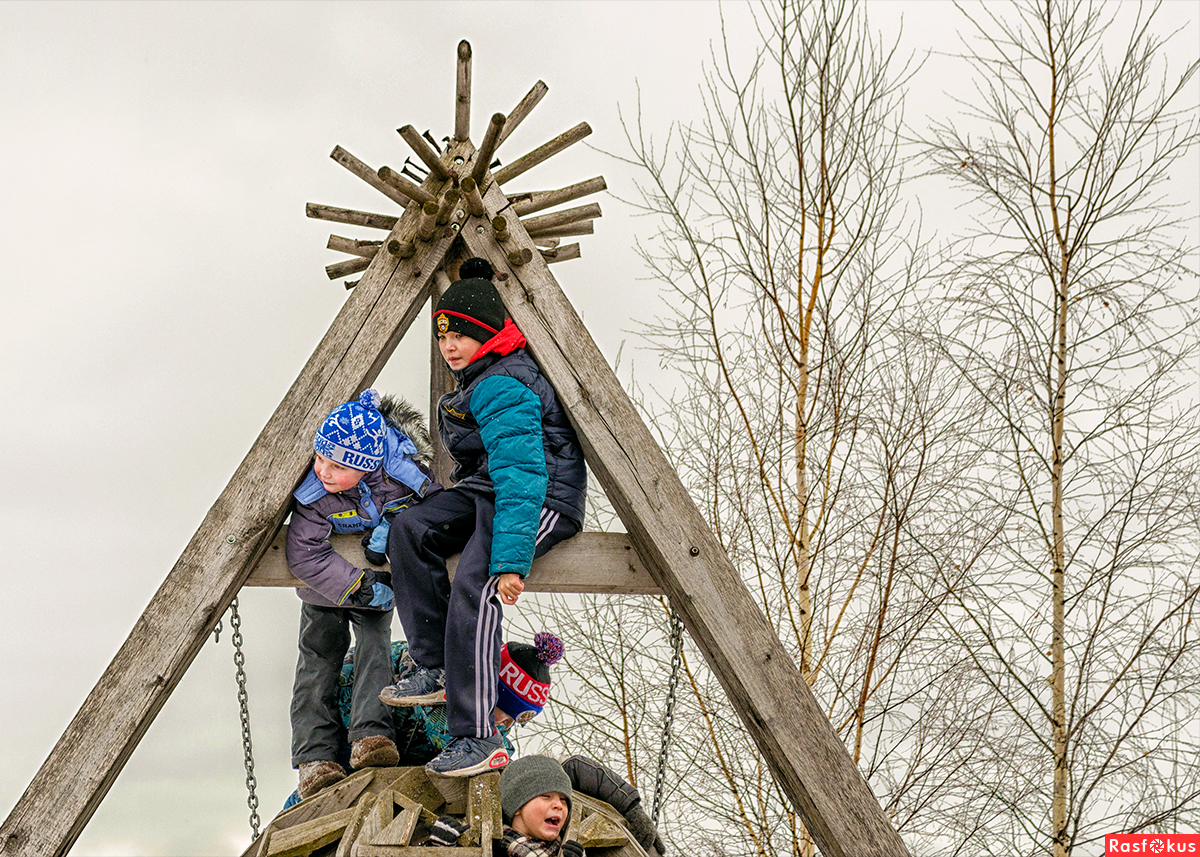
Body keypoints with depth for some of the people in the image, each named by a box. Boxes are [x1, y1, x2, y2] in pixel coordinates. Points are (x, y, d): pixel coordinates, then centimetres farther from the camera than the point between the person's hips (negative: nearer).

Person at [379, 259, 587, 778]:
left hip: (544, 496, -10)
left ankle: (478, 740, -26)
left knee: (473, 590, -29)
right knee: (409, 530, -15)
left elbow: (522, 476, -31)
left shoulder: (502, 390, -22)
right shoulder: (477, 379, 10)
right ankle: (437, 671, -12)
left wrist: (511, 561, -37)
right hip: (484, 489, 10)